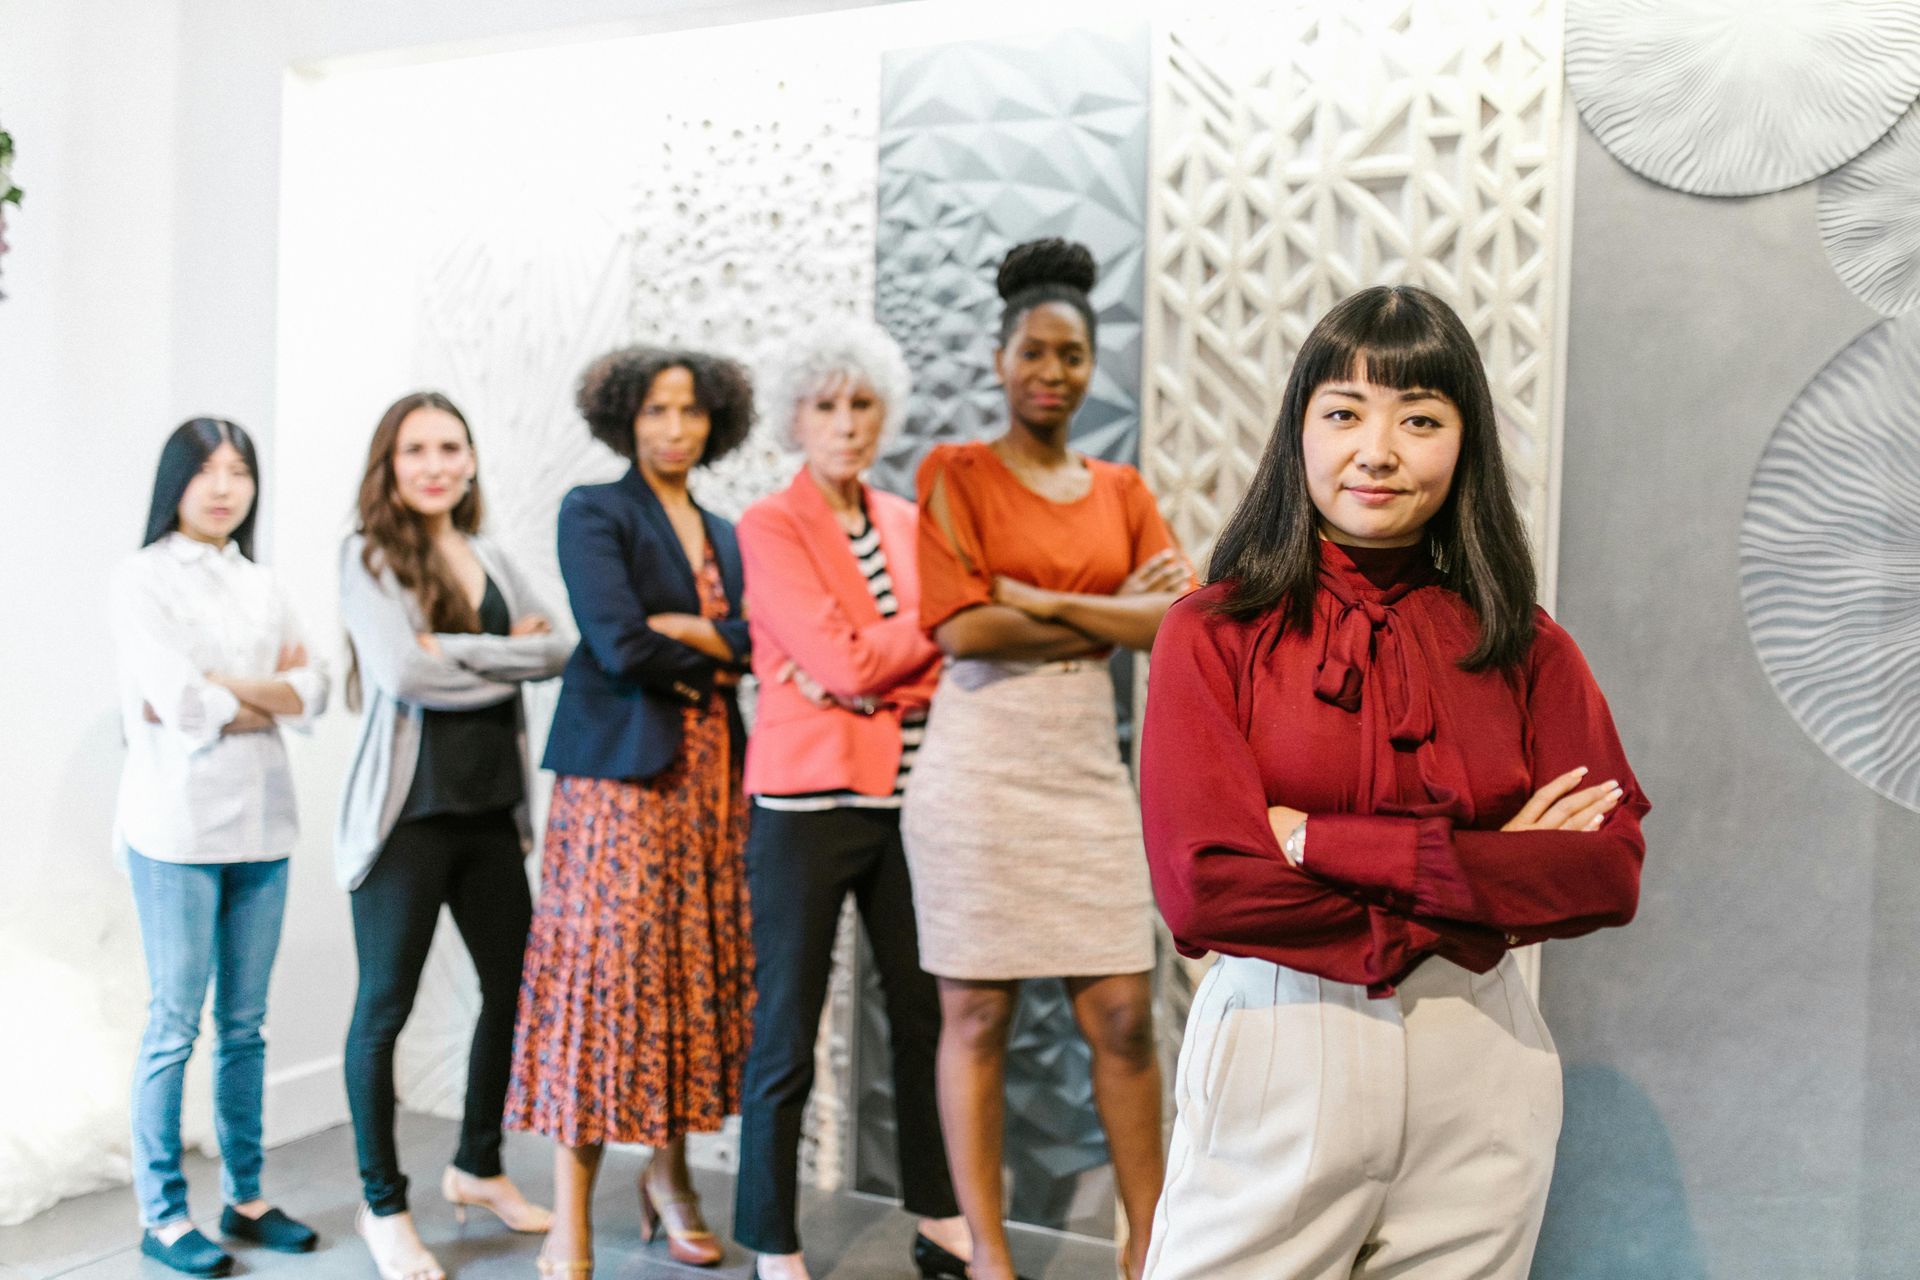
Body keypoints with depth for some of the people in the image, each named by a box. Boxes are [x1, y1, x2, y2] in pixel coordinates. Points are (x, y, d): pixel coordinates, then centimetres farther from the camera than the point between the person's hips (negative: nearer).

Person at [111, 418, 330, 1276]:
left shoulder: (262, 585, 13)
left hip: (262, 823, 5)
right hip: (177, 827, -5)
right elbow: (182, 703, -15)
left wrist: (220, 693, -10)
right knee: (176, 1023, 1)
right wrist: (271, 687, -2)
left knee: (245, 1022, 10)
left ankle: (246, 1197, 21)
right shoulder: (141, 577, -2)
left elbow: (311, 697, 2)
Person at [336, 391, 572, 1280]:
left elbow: (561, 648, 0)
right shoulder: (368, 556, -5)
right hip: (408, 811, -6)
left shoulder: (490, 559, 12)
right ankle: (383, 1205, 22)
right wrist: (513, 656, -10)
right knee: (385, 1008, 5)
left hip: (491, 808, 6)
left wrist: (461, 653, -13)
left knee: (511, 986, 11)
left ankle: (477, 1166, 33)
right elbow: (402, 669, -19)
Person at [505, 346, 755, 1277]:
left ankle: (671, 1175, 22)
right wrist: (716, 661, -1)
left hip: (711, 778, 6)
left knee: (697, 973, 6)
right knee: (604, 969, -6)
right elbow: (619, 646, -13)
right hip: (621, 772, -5)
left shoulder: (723, 533, 18)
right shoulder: (593, 512, 0)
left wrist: (685, 629, -11)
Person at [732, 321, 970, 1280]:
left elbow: (947, 660, 5)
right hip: (809, 803, -5)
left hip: (907, 798, 5)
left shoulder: (906, 521, 13)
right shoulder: (769, 526, -4)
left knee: (927, 1016, 10)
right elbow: (838, 661, -14)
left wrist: (864, 674, -11)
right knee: (785, 1038, 3)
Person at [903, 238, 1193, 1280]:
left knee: (1123, 1015, 5)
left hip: (1088, 766, 4)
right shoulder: (955, 474, 1)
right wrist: (1109, 618, -7)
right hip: (980, 763, -3)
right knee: (976, 1014, 3)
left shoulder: (1121, 490, 13)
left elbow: (1179, 618, -1)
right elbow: (960, 627, -12)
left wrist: (1040, 600, -10)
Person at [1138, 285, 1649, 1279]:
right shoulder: (1215, 633, -6)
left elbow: (1610, 872, -8)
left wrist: (1326, 843, -16)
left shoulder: (1525, 647, 3)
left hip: (1478, 1074, 3)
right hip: (1275, 1057, -2)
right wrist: (1485, 878, -11)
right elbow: (1200, 886, -15)